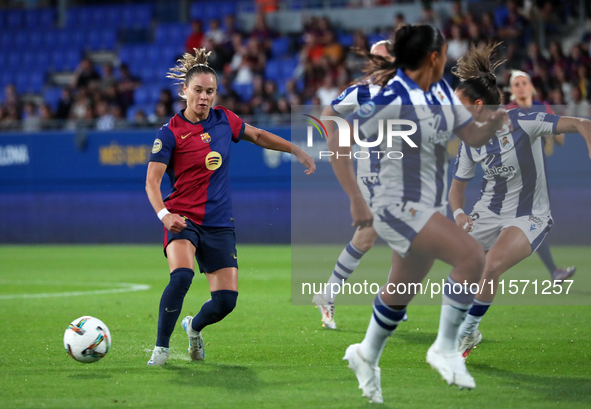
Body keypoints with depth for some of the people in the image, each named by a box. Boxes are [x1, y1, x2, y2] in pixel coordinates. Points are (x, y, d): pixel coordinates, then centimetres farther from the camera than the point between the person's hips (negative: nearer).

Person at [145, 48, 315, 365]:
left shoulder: (224, 119, 4)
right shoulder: (170, 133, -9)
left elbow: (258, 136, 22)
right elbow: (152, 181, -15)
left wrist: (297, 151, 18)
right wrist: (164, 214, -32)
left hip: (220, 224, 4)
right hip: (183, 218, -4)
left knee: (226, 300, -4)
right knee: (181, 275, -33)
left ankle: (195, 327, 30)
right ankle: (161, 347, -18)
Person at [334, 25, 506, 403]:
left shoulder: (442, 91, 4)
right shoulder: (393, 100, -20)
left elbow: (474, 137, 9)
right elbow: (338, 142, -21)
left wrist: (498, 119, -13)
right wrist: (357, 200, -22)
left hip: (430, 208, 9)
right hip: (398, 208, -9)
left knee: (400, 294, 21)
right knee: (472, 255, -25)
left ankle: (366, 356, 45)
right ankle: (446, 348, -12)